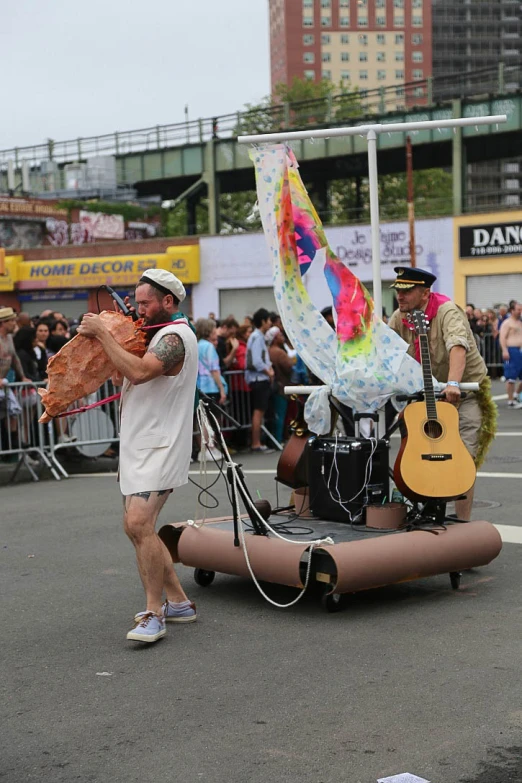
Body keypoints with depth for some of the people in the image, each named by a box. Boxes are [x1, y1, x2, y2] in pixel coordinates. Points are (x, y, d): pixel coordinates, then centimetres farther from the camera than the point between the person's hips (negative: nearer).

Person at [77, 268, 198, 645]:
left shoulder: (176, 336, -13)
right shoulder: (158, 335, 21)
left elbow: (139, 371, -29)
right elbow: (130, 380, 22)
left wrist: (102, 333, -21)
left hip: (159, 448, -11)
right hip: (140, 446, 11)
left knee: (139, 523, -21)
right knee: (138, 527, 12)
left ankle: (154, 614, -14)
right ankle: (179, 602, 21)